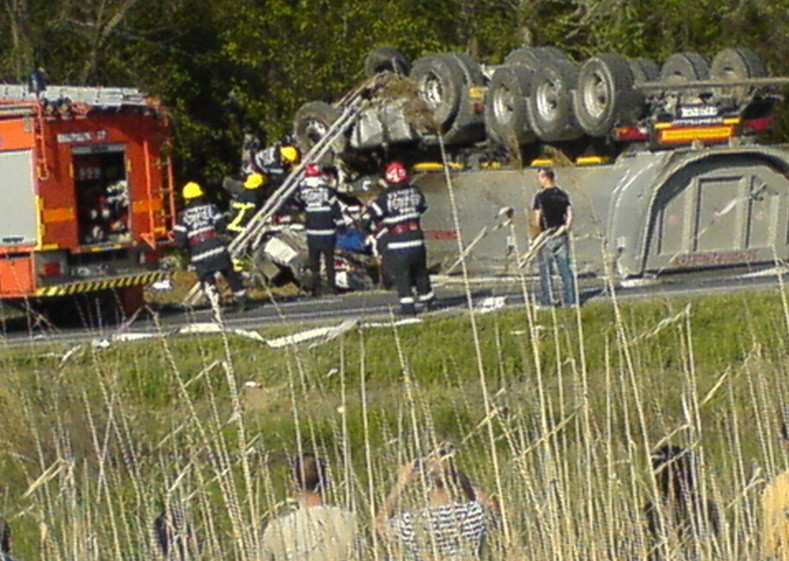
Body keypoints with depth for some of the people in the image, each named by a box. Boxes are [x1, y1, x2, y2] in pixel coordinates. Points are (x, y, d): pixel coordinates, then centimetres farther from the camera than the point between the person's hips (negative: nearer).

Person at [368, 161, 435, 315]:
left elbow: (374, 214, -8)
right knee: (420, 272, 18)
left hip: (396, 244, -4)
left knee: (401, 274, 0)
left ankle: (407, 304, -6)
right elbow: (423, 207, 17)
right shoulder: (415, 191, 2)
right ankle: (428, 299, 27)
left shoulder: (386, 197, -13)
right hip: (416, 240, 4)